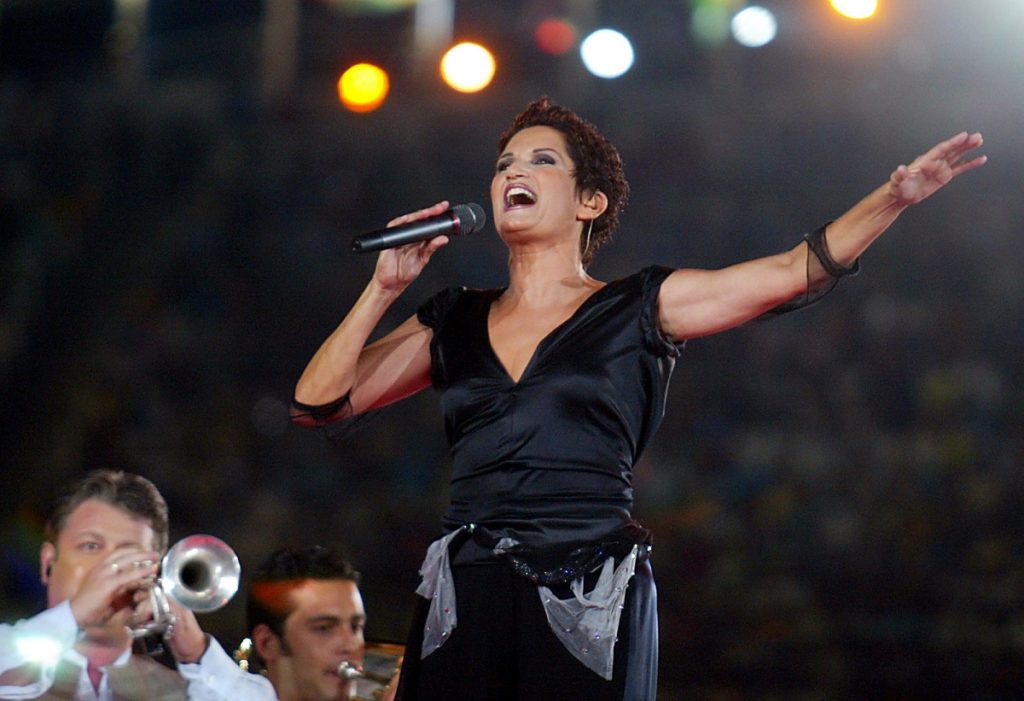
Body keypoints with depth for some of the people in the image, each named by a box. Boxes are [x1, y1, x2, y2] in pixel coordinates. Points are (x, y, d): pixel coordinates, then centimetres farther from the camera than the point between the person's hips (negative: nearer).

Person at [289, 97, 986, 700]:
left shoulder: (638, 309, 9)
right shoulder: (454, 323, 17)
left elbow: (797, 272, 1)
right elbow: (317, 402, 13)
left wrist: (895, 194, -10)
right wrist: (384, 289, 5)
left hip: (589, 608, -2)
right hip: (467, 603, 3)